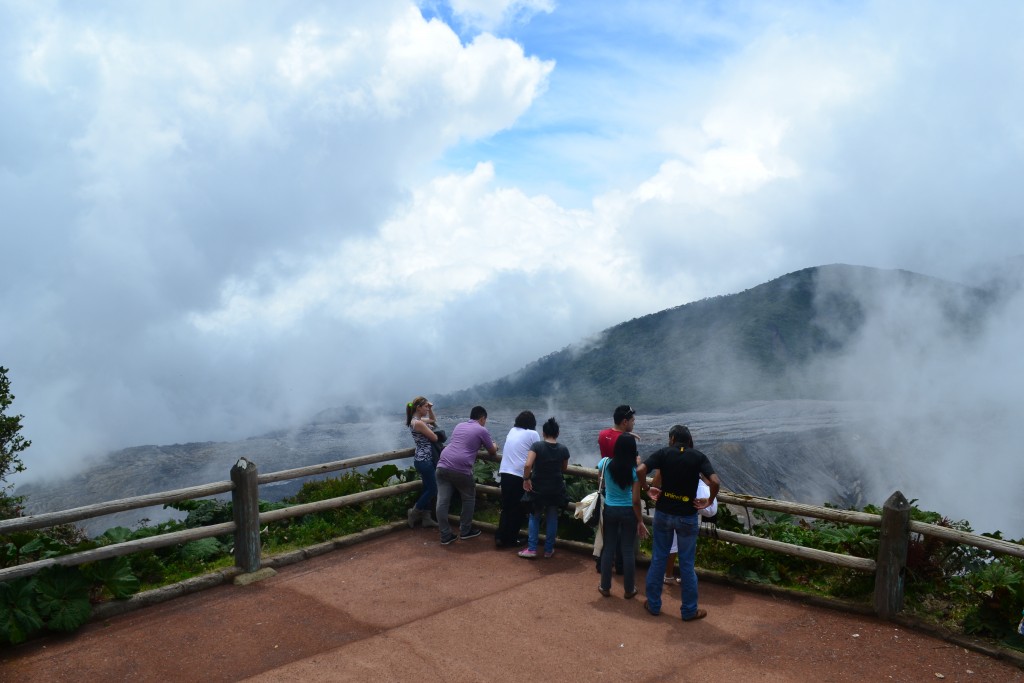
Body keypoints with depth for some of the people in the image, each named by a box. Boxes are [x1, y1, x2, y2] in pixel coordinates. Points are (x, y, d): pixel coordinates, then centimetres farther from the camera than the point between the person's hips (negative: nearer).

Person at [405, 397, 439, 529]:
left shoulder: (416, 420, 9)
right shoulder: (419, 423, -22)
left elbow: (433, 421, 25)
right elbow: (435, 438, -15)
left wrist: (430, 410, 8)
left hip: (423, 459, 10)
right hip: (424, 460, -10)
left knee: (428, 488, 15)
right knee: (432, 489, 1)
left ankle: (425, 518, 20)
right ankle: (413, 513, 13)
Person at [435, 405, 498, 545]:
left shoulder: (459, 426, 23)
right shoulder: (482, 430, 5)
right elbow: (492, 452, 17)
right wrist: (495, 446, 40)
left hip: (443, 465, 5)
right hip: (461, 469, -5)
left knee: (442, 501, 4)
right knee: (469, 499, 16)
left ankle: (445, 535, 10)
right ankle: (465, 531, 25)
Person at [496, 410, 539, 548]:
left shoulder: (511, 431, 14)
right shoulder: (533, 434, -2)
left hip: (505, 472, 5)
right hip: (520, 475, -5)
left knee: (506, 507, 17)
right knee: (518, 509, 8)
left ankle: (500, 536, 14)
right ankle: (511, 539, 12)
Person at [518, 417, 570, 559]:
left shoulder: (537, 446, -13)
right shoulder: (563, 449, -4)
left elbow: (528, 465, -24)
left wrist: (526, 479, -10)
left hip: (538, 487, -1)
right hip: (556, 489, 2)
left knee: (534, 517, 14)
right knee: (552, 518, 15)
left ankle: (531, 549, 10)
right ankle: (548, 549, 20)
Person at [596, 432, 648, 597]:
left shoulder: (605, 463, -10)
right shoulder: (635, 470, -16)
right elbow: (635, 500, -15)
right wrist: (640, 521, -5)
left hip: (610, 510, 2)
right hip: (628, 512, -2)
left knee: (609, 549, 13)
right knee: (628, 551, 9)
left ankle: (605, 587, 24)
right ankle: (629, 590, 22)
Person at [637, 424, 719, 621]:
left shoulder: (663, 453, -4)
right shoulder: (698, 457, -4)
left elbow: (640, 471, -17)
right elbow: (714, 481, -18)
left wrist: (648, 489, -1)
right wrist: (709, 501, -3)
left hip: (663, 513, 1)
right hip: (687, 516, -1)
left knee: (658, 559, 14)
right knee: (686, 564, 10)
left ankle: (653, 605, 24)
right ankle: (689, 610, 19)